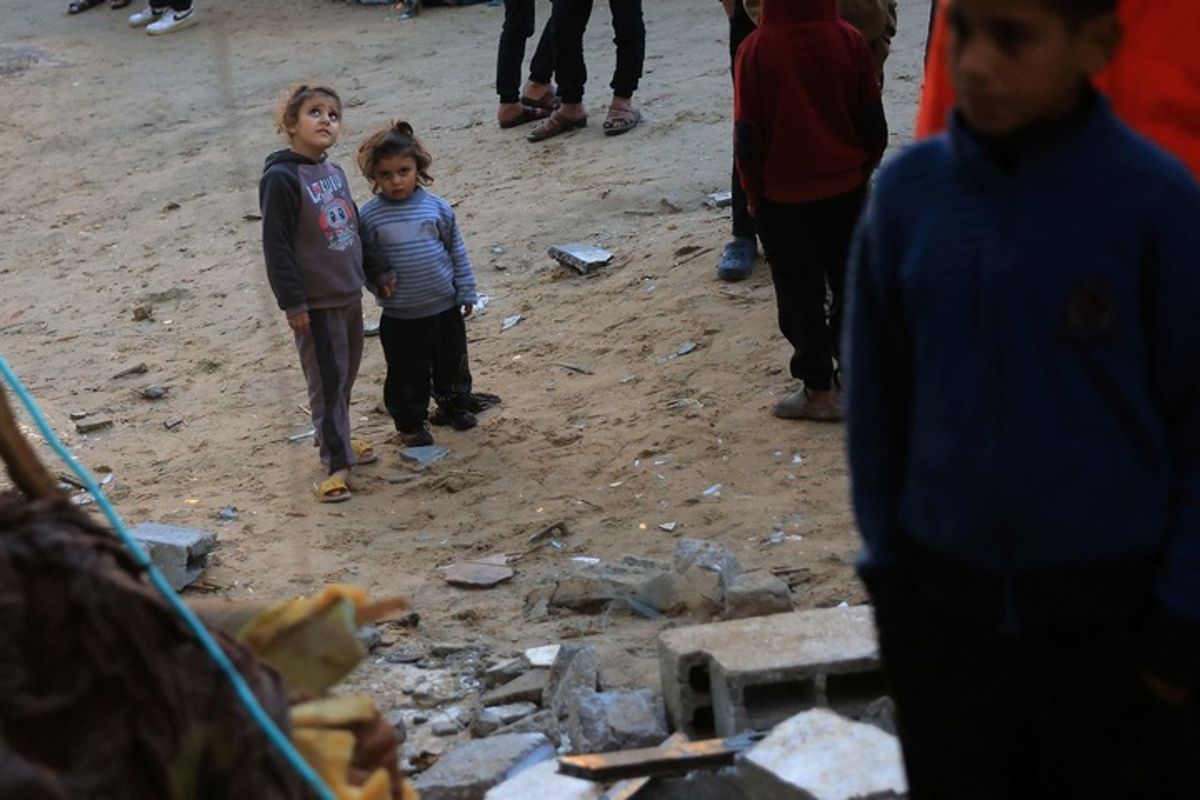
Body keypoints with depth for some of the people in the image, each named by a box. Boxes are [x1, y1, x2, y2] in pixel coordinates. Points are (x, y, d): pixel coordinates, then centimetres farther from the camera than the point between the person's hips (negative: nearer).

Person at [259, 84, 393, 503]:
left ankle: (336, 439, 34)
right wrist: (293, 302, -19)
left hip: (350, 294, 8)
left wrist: (377, 274, 21)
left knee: (346, 375, 18)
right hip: (315, 303, -8)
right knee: (327, 380, -2)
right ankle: (338, 462, 5)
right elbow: (276, 245, -18)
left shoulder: (334, 172, 9)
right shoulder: (281, 178, -16)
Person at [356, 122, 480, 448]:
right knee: (407, 372, 6)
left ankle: (454, 405, 40)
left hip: (445, 307, 2)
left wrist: (466, 292, 4)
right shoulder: (369, 215, -9)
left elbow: (457, 252, 3)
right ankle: (410, 423, 23)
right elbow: (364, 259, -1)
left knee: (452, 363, 18)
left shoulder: (436, 207, -5)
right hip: (400, 316, -2)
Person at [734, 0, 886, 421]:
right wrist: (862, 169, 15)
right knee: (852, 285, 16)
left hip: (783, 194, -3)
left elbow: (747, 134, -11)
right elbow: (873, 121, -1)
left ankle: (819, 390, 10)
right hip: (846, 186, 3)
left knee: (800, 295, 7)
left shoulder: (756, 49, -15)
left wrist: (753, 190, 4)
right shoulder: (849, 40, -8)